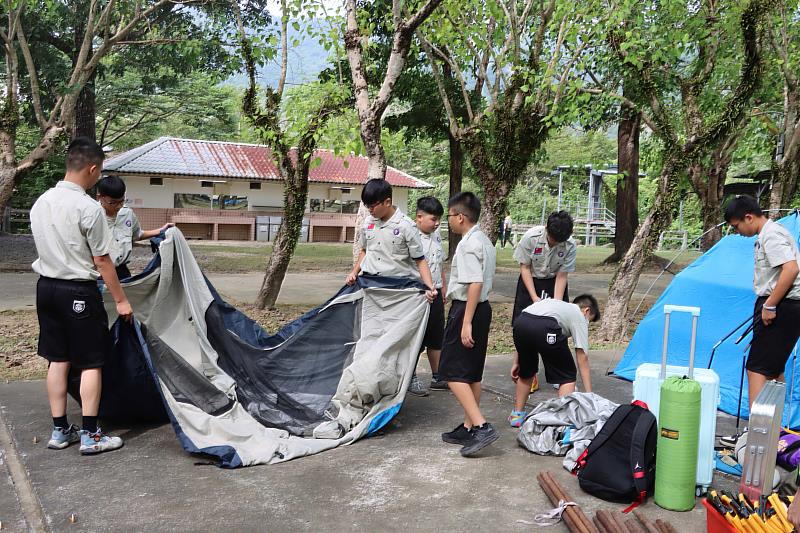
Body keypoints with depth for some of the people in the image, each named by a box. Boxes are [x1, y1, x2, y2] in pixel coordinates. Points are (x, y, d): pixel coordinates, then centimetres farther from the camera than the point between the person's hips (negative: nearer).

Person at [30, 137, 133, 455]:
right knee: (90, 363, 1)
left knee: (57, 360, 13)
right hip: (78, 291, -7)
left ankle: (60, 431, 20)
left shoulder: (40, 202, 6)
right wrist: (121, 300, -6)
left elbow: (46, 248, 13)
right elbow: (102, 261, -14)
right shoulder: (88, 208, -17)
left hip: (46, 286, 7)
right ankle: (90, 436, 5)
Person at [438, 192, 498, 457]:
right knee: (472, 372, 14)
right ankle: (469, 427, 21)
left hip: (466, 308, -10)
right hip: (482, 308, 10)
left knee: (453, 372, -6)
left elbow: (475, 283, -25)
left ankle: (481, 426, -13)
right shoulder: (484, 241, 14)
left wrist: (466, 323, -25)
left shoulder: (468, 244, -17)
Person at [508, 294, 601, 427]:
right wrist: (589, 394, 20)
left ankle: (517, 415, 37)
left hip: (519, 322, 6)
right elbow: (582, 359, 19)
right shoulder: (580, 317, 26)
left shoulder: (554, 304, 42)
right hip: (544, 328, -6)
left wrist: (516, 362, 39)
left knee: (526, 371, 29)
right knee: (567, 376, 15)